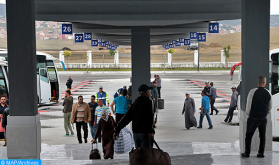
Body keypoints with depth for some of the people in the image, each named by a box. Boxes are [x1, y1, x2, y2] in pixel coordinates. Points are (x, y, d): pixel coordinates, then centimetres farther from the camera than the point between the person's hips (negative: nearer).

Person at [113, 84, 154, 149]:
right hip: (145, 132, -7)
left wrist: (117, 130, 15)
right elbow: (149, 117, -18)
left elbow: (127, 117, 15)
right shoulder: (148, 102, -3)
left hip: (135, 133, 7)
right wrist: (150, 131, -25)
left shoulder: (135, 103, 17)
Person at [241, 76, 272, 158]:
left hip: (253, 117, -3)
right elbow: (270, 106, 10)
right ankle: (261, 153, 16)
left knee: (249, 135, 6)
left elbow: (248, 104, -8)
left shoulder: (253, 91, -10)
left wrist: (248, 114, 8)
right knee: (262, 136, 14)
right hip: (263, 118, 3)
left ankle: (247, 153, 9)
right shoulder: (268, 93, 1)